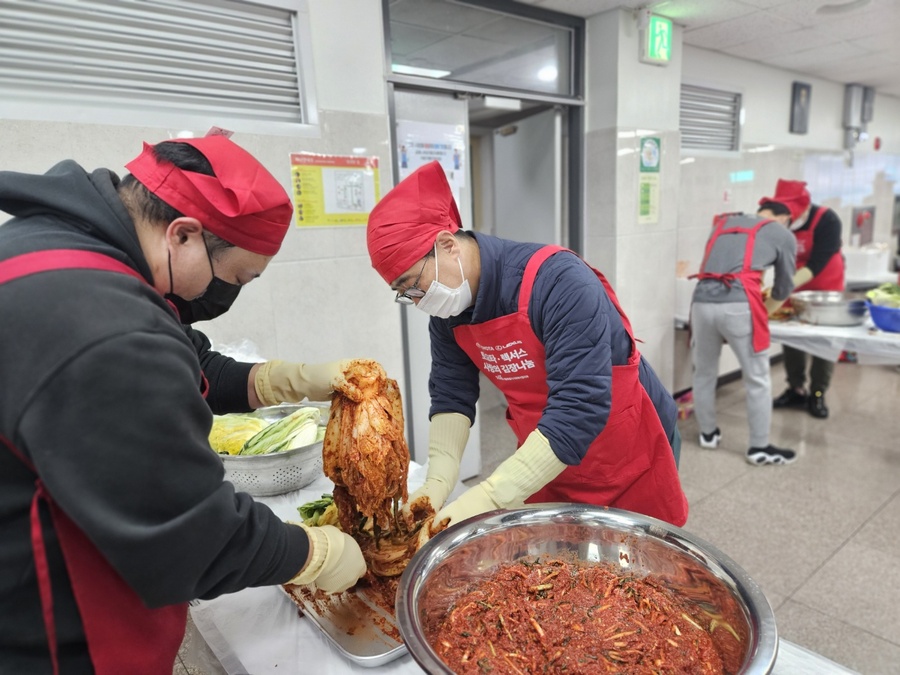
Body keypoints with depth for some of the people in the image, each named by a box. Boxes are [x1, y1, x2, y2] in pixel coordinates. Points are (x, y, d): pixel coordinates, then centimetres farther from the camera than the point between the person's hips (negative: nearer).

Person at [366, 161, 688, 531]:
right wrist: (437, 483, -19)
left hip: (630, 455, -5)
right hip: (544, 464, 6)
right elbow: (451, 396, -4)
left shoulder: (559, 282, -30)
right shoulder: (446, 311, -7)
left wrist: (483, 500, -37)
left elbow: (578, 411, -36)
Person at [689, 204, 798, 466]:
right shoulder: (783, 235, 18)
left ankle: (708, 434, 34)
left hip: (702, 301, 4)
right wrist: (764, 311, 42)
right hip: (739, 304, -4)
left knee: (704, 373, 20)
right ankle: (760, 448, 21)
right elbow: (784, 288, 23)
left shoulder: (723, 222, 29)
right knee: (757, 380, 10)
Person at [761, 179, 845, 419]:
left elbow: (815, 265, -34)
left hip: (827, 287, -3)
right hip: (794, 288, 3)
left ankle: (817, 395, 13)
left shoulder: (827, 221, -27)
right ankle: (797, 390, 18)